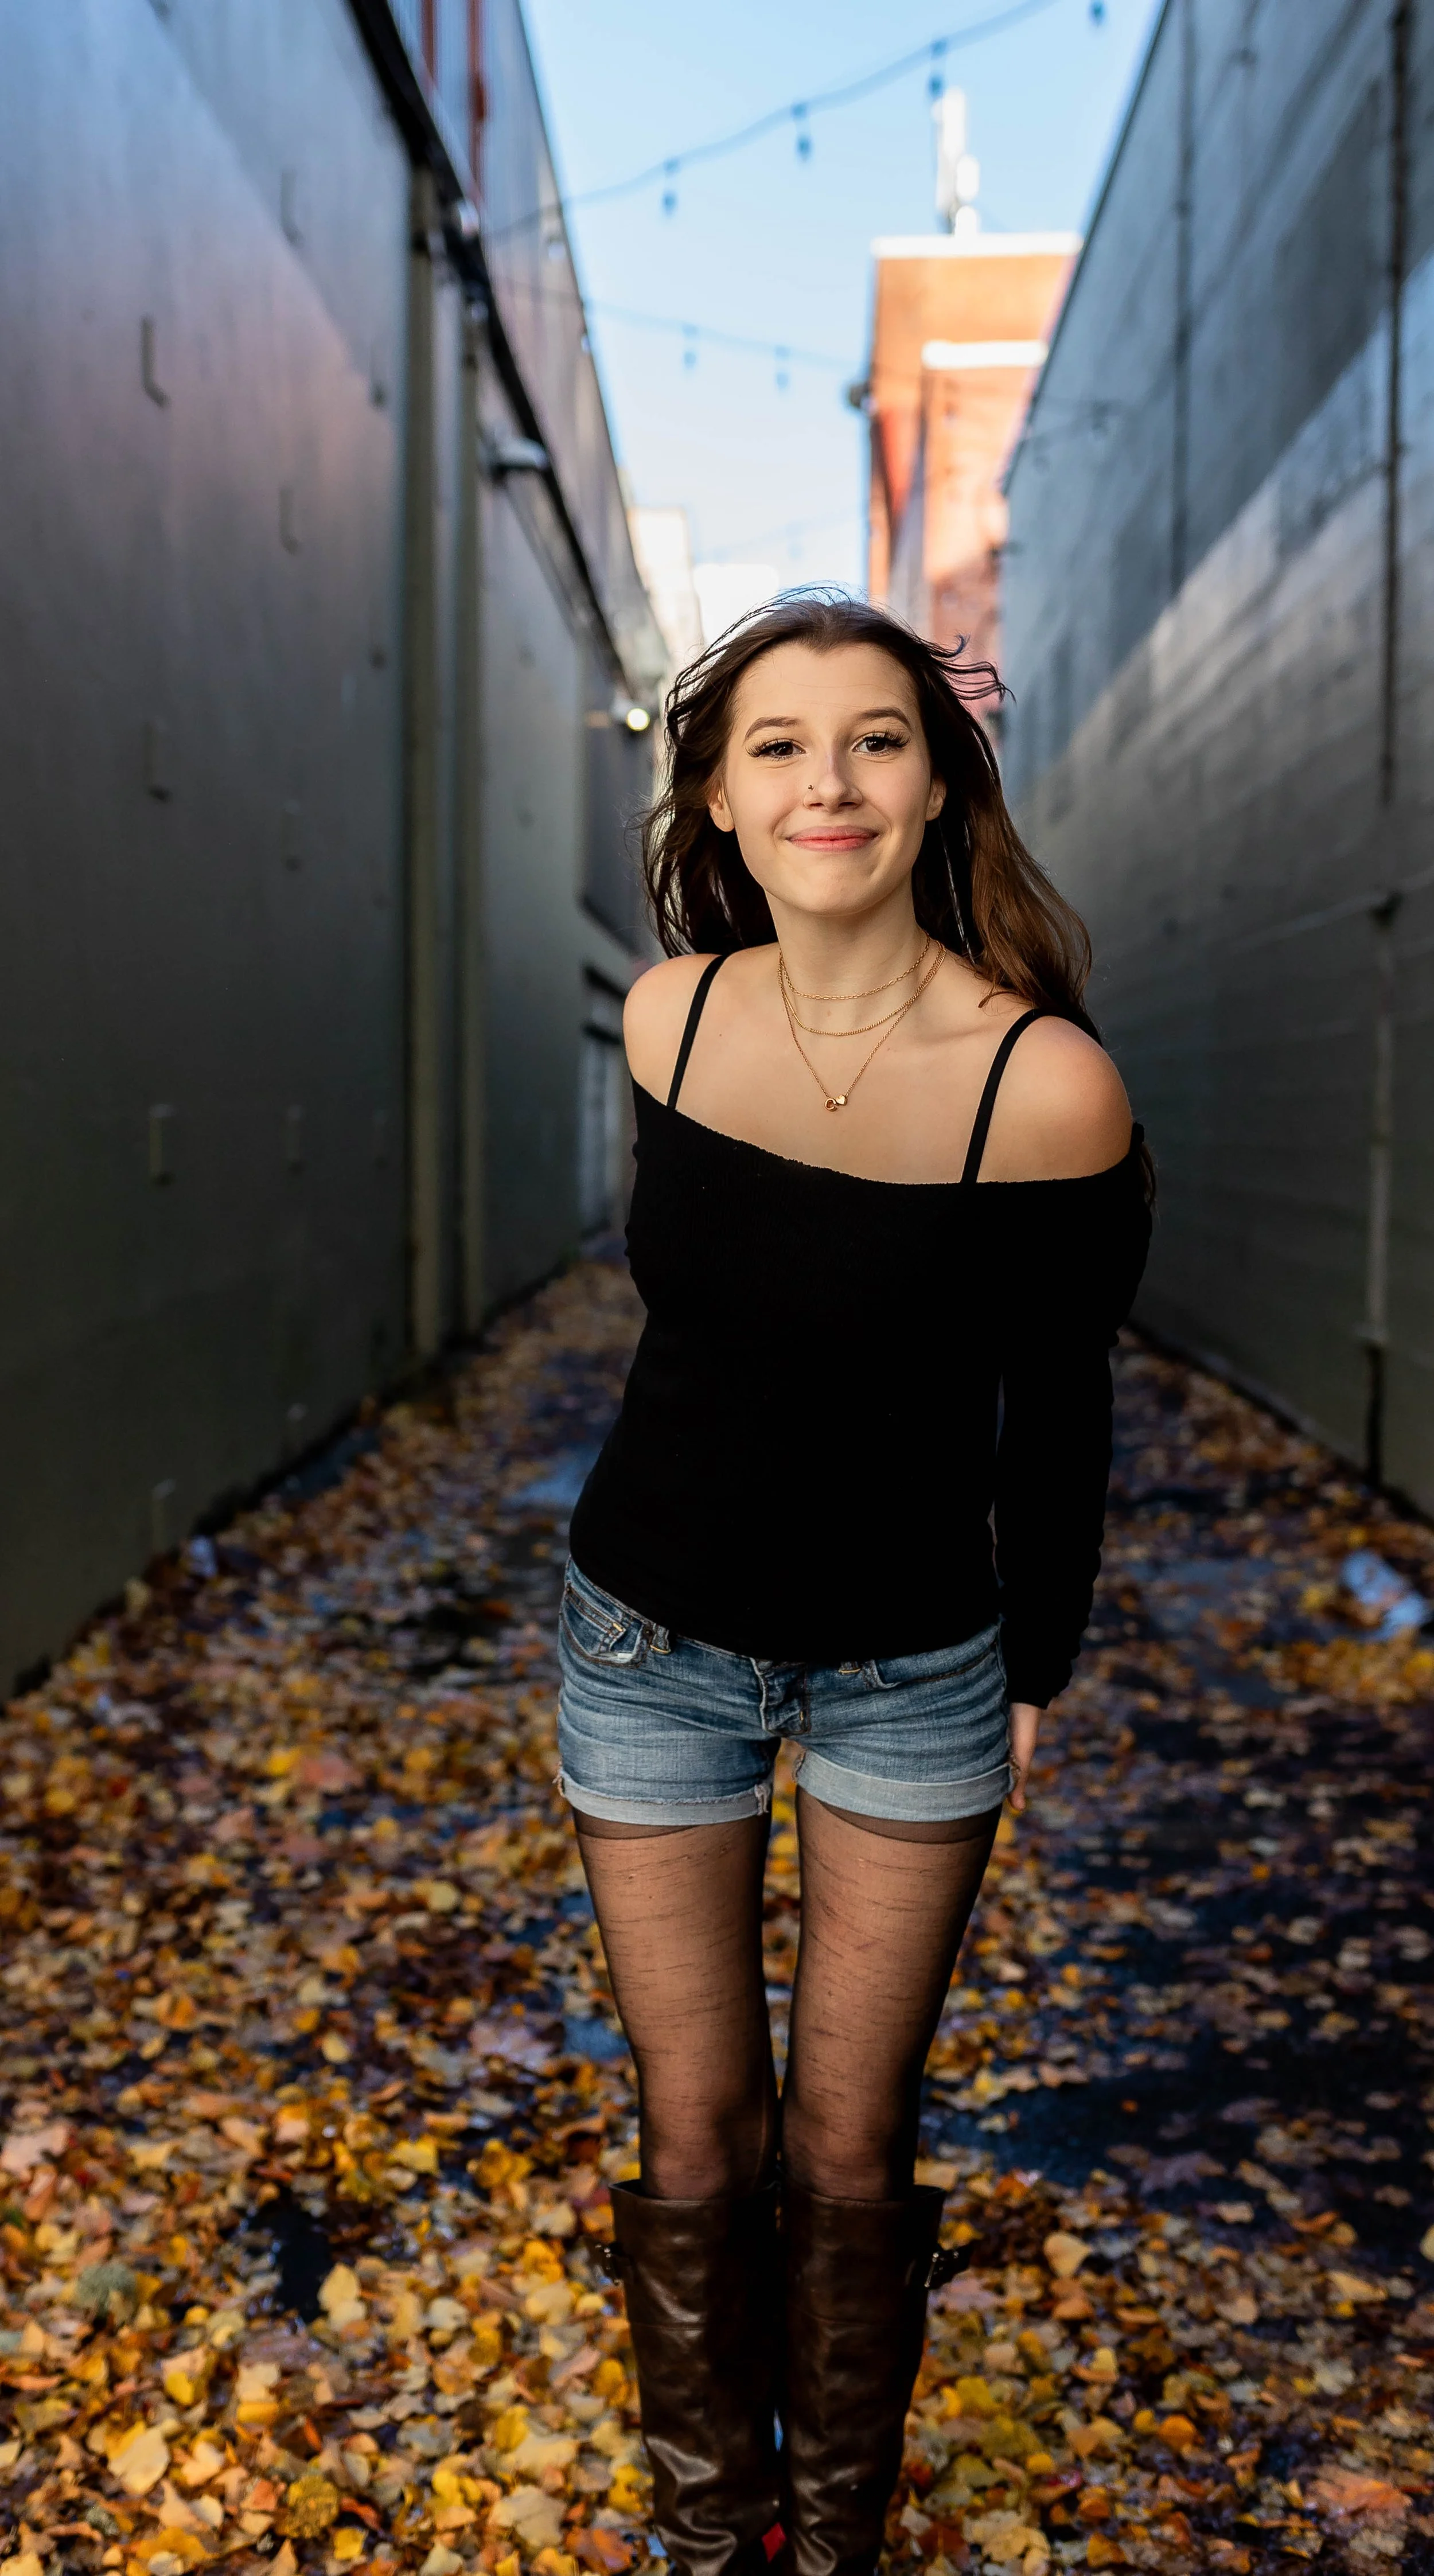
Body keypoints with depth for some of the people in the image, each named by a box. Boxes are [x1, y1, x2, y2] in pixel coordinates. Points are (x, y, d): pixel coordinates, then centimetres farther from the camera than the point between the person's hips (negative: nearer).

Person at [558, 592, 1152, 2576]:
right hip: (656, 1645, 2)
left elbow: (1056, 1406, -7)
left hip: (914, 1670, -2)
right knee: (696, 2145, 11)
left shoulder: (1048, 1085, -20)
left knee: (849, 2156, 10)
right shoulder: (673, 1014, -10)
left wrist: (1037, 1670, 3)